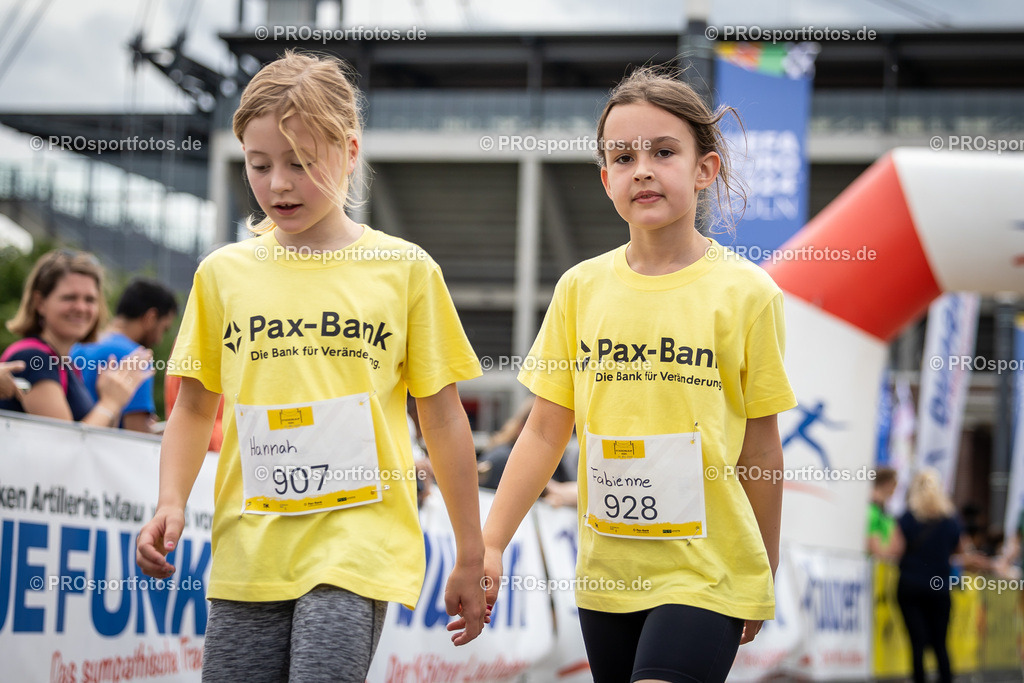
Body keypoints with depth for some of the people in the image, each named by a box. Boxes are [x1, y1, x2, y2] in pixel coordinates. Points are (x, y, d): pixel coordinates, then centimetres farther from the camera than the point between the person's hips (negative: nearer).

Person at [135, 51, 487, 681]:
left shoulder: (405, 269, 3)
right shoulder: (223, 273, 9)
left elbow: (443, 418, 7)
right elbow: (195, 406, 17)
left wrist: (471, 558, 9)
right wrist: (171, 502, 0)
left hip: (358, 546, -3)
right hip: (249, 553, 3)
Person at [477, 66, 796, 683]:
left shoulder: (745, 291, -5)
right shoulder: (582, 288, 3)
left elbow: (760, 445, 1)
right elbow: (546, 432, 7)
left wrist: (767, 573, 7)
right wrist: (489, 544, 1)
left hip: (706, 572, -4)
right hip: (607, 572, 4)